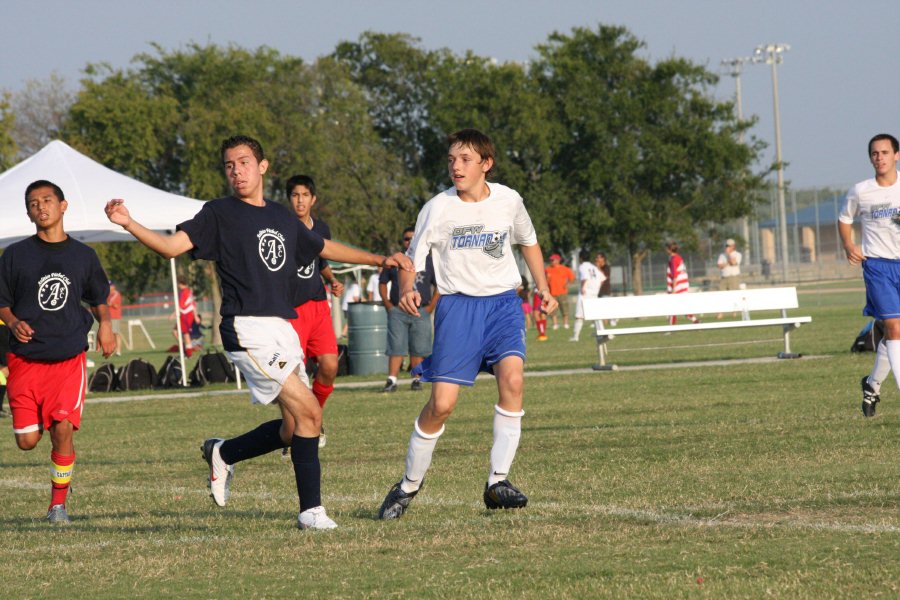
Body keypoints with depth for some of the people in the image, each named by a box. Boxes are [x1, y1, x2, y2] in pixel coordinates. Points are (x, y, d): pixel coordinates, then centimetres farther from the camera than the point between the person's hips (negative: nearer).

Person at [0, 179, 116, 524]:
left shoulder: (83, 256, 8)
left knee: (63, 429, -15)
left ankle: (58, 504, 0)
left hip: (69, 357, 0)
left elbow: (99, 299, 19)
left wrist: (104, 323, -1)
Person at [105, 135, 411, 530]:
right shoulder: (219, 214, 1)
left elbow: (325, 248, 33)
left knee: (294, 429, 4)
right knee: (308, 412, -16)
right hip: (248, 330, -7)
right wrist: (128, 224, -25)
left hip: (283, 330, 7)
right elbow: (171, 246, -9)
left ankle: (223, 453, 27)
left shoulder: (282, 218, 19)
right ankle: (311, 509, -10)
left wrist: (381, 260, 35)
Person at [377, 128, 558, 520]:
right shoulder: (437, 209, -6)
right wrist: (407, 291, -23)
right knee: (441, 404, -9)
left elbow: (528, 242, 21)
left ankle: (497, 482, -17)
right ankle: (409, 486, 12)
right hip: (457, 306, -2)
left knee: (511, 377, -24)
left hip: (502, 301, 2)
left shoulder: (508, 201, 1)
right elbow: (412, 260, -2)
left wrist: (542, 287, 14)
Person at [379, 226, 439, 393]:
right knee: (396, 347, -7)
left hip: (421, 312, 0)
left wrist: (430, 307, 0)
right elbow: (383, 283, 15)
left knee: (418, 349, 1)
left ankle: (417, 380, 8)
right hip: (397, 311, 0)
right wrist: (388, 305, 2)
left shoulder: (428, 261, 9)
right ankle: (392, 380, -11)